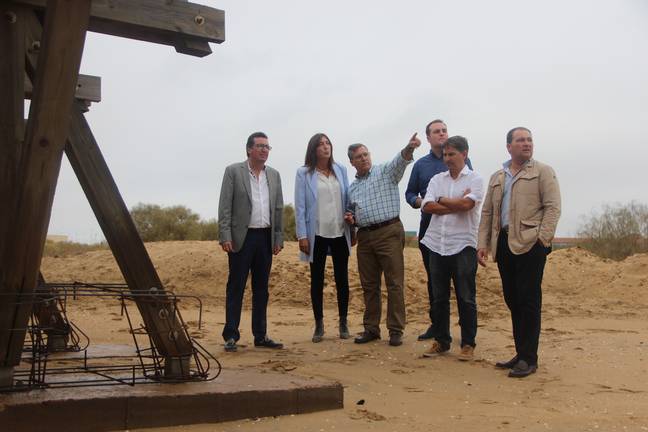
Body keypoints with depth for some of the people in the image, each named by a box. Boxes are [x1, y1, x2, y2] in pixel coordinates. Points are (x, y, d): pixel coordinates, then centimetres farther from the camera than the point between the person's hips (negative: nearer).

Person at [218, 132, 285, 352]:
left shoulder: (274, 175, 13)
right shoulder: (233, 171, -1)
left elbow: (278, 208, 14)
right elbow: (225, 207, -6)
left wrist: (279, 238, 8)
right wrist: (225, 236, -13)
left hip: (265, 238, 5)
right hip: (241, 237, -5)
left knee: (261, 289, 10)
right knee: (236, 287, -1)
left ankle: (260, 335, 17)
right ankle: (231, 336, 5)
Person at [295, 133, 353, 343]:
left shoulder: (340, 170, 7)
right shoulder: (304, 174, -1)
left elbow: (347, 199, 10)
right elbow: (300, 206, -4)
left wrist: (353, 227, 5)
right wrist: (302, 235, -10)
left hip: (340, 233, 2)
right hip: (317, 234, -2)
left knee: (342, 278, 8)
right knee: (317, 280, 6)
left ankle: (343, 322, 18)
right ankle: (319, 324, 15)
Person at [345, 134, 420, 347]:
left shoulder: (386, 172, 2)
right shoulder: (352, 187, 18)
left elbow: (400, 160, -19)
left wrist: (409, 148, -41)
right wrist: (351, 219, 2)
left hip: (389, 232, -5)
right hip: (364, 236, 6)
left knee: (394, 283, -3)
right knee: (369, 285, 10)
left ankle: (396, 330, 3)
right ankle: (371, 328, 19)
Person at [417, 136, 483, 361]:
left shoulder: (475, 179, 0)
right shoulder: (437, 179, 12)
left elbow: (466, 203, -17)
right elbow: (427, 207, -3)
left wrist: (442, 200, -3)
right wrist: (456, 205, -10)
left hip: (463, 246, -4)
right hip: (437, 245, 4)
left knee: (466, 298, 2)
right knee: (439, 298, 10)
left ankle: (468, 344, 12)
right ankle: (441, 341, 21)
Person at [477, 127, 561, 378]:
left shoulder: (542, 172, 6)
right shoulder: (496, 178, 20)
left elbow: (552, 207, -4)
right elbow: (487, 212, 17)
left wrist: (543, 239, -15)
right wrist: (482, 243, 7)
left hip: (530, 244, -5)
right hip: (504, 244, 5)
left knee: (528, 300, -6)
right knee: (512, 300, 8)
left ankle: (529, 358, 1)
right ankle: (521, 354, 17)